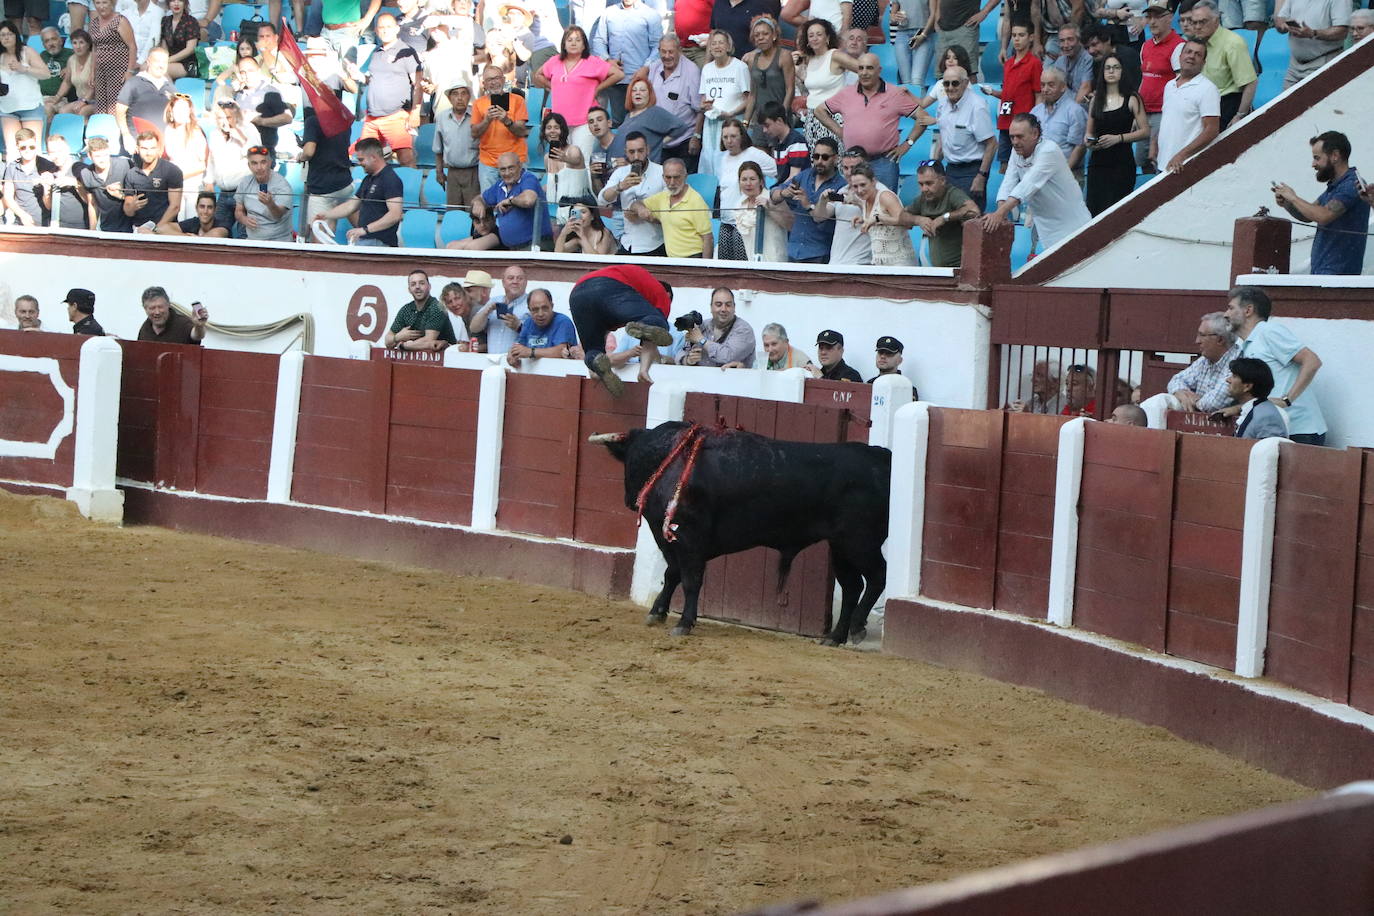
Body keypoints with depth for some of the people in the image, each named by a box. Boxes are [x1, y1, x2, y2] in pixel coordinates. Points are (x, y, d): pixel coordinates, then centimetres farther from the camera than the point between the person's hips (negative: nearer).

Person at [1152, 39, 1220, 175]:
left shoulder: (1207, 89, -7)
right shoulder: (1170, 86, 16)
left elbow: (1211, 130, -13)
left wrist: (1181, 156, -20)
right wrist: (1154, 142, 6)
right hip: (1163, 164, 7)